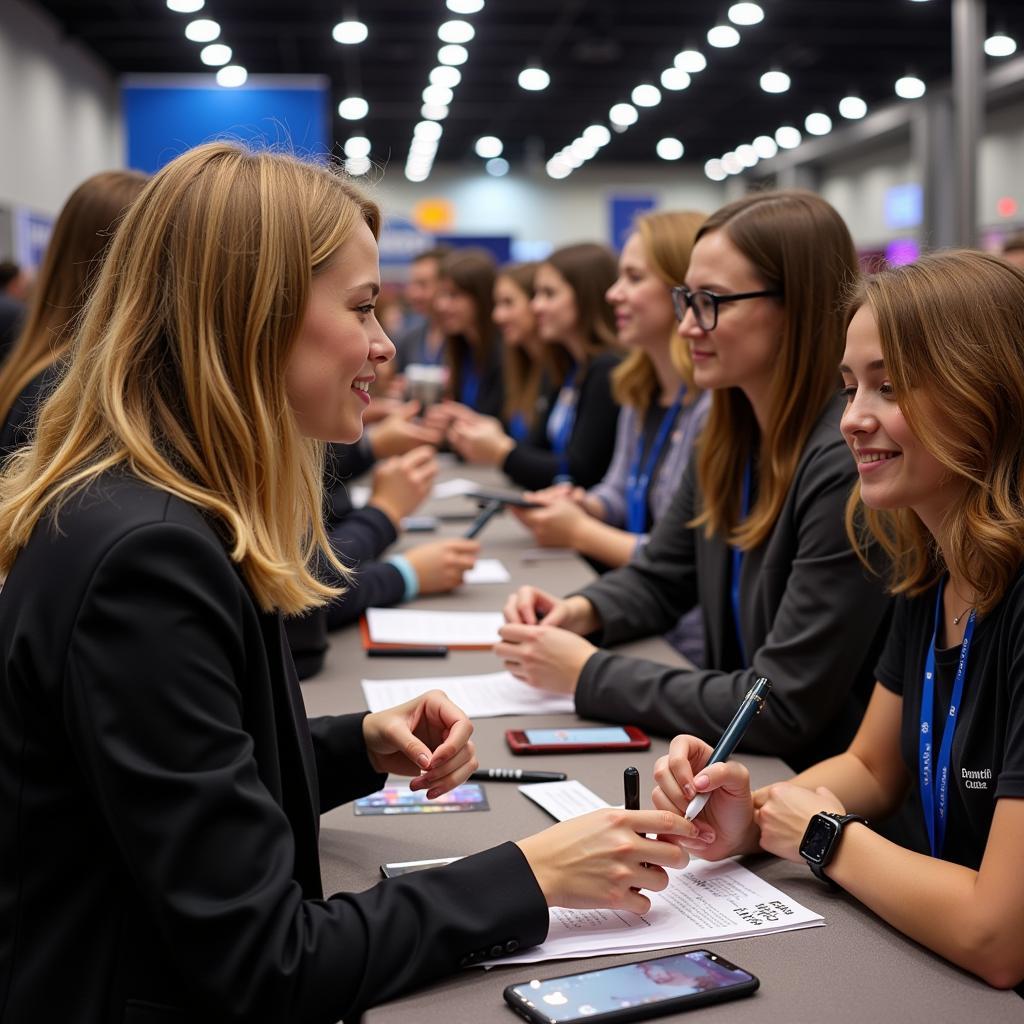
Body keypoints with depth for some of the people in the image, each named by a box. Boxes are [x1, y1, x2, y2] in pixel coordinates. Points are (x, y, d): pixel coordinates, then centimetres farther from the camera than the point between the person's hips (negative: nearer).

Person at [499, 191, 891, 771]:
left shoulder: (849, 466, -24)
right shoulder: (729, 440, 3)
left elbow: (782, 711, -24)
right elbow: (659, 580, 17)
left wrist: (589, 674, -18)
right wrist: (581, 611, -4)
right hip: (742, 764, 7)